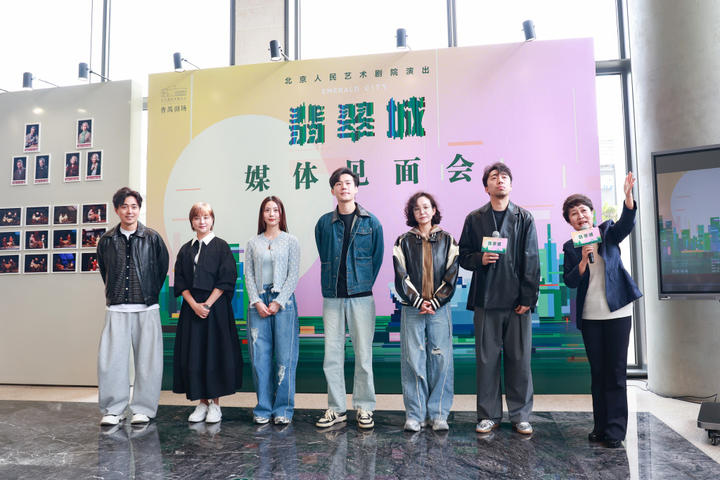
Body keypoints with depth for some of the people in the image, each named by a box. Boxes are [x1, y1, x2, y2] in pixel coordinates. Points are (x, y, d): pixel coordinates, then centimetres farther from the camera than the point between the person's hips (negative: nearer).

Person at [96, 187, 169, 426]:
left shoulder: (152, 238, 1)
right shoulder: (107, 240, 6)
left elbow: (163, 267, 11)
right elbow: (103, 270, 20)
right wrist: (115, 293, 15)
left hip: (147, 308, -1)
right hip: (116, 309, 2)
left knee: (147, 359, 1)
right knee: (110, 359, -1)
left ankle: (143, 409, 13)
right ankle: (113, 409, 12)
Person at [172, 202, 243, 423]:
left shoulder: (221, 246, 0)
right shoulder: (186, 250, 11)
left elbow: (226, 280, -7)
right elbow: (180, 282, 6)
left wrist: (208, 303, -14)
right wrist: (194, 304, -8)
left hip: (216, 308, -4)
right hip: (192, 308, 4)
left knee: (215, 353, -1)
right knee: (193, 354, 4)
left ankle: (215, 403, 9)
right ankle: (202, 402, 15)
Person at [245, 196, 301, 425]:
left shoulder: (291, 241, 5)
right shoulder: (253, 243, 11)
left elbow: (293, 275, -1)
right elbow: (248, 275, 7)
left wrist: (278, 302, -9)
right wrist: (257, 302, -6)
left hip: (283, 300, -2)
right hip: (258, 302, 2)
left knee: (284, 356, -2)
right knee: (260, 356, 2)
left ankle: (283, 409, 9)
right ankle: (264, 408, 14)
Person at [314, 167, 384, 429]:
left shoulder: (371, 222, 4)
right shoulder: (324, 223, 8)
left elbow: (377, 257, 7)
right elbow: (324, 257, 15)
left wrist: (365, 284, 4)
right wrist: (330, 286, 10)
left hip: (361, 296, -2)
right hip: (332, 297, 2)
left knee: (363, 354, 2)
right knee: (332, 354, 5)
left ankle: (364, 408, 16)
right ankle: (336, 408, 17)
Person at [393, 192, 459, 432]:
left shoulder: (447, 240, 9)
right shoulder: (404, 241, 8)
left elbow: (451, 276, 3)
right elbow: (401, 277, 2)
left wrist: (435, 302, -7)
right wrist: (418, 302, -8)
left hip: (439, 309, 1)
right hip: (412, 309, 0)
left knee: (441, 360, 1)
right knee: (413, 360, 0)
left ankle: (438, 414, 12)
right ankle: (415, 414, 9)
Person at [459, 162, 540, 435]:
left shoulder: (524, 218, 7)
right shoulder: (475, 219, 8)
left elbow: (531, 261, 3)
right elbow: (463, 256, 10)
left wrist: (528, 298, -4)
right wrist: (479, 259, -12)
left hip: (517, 301, 0)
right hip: (486, 300, 0)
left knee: (519, 359, 5)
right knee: (487, 359, 5)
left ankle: (520, 416, 19)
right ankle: (489, 415, 17)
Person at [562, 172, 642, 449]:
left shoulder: (608, 233, 3)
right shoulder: (571, 248, 6)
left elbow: (626, 223, -19)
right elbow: (569, 281, -2)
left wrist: (628, 196, -36)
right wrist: (584, 260, -18)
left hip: (617, 311, -2)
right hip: (590, 316, 2)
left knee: (616, 371, -1)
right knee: (597, 372, 8)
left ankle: (615, 430, 5)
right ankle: (600, 426, 16)